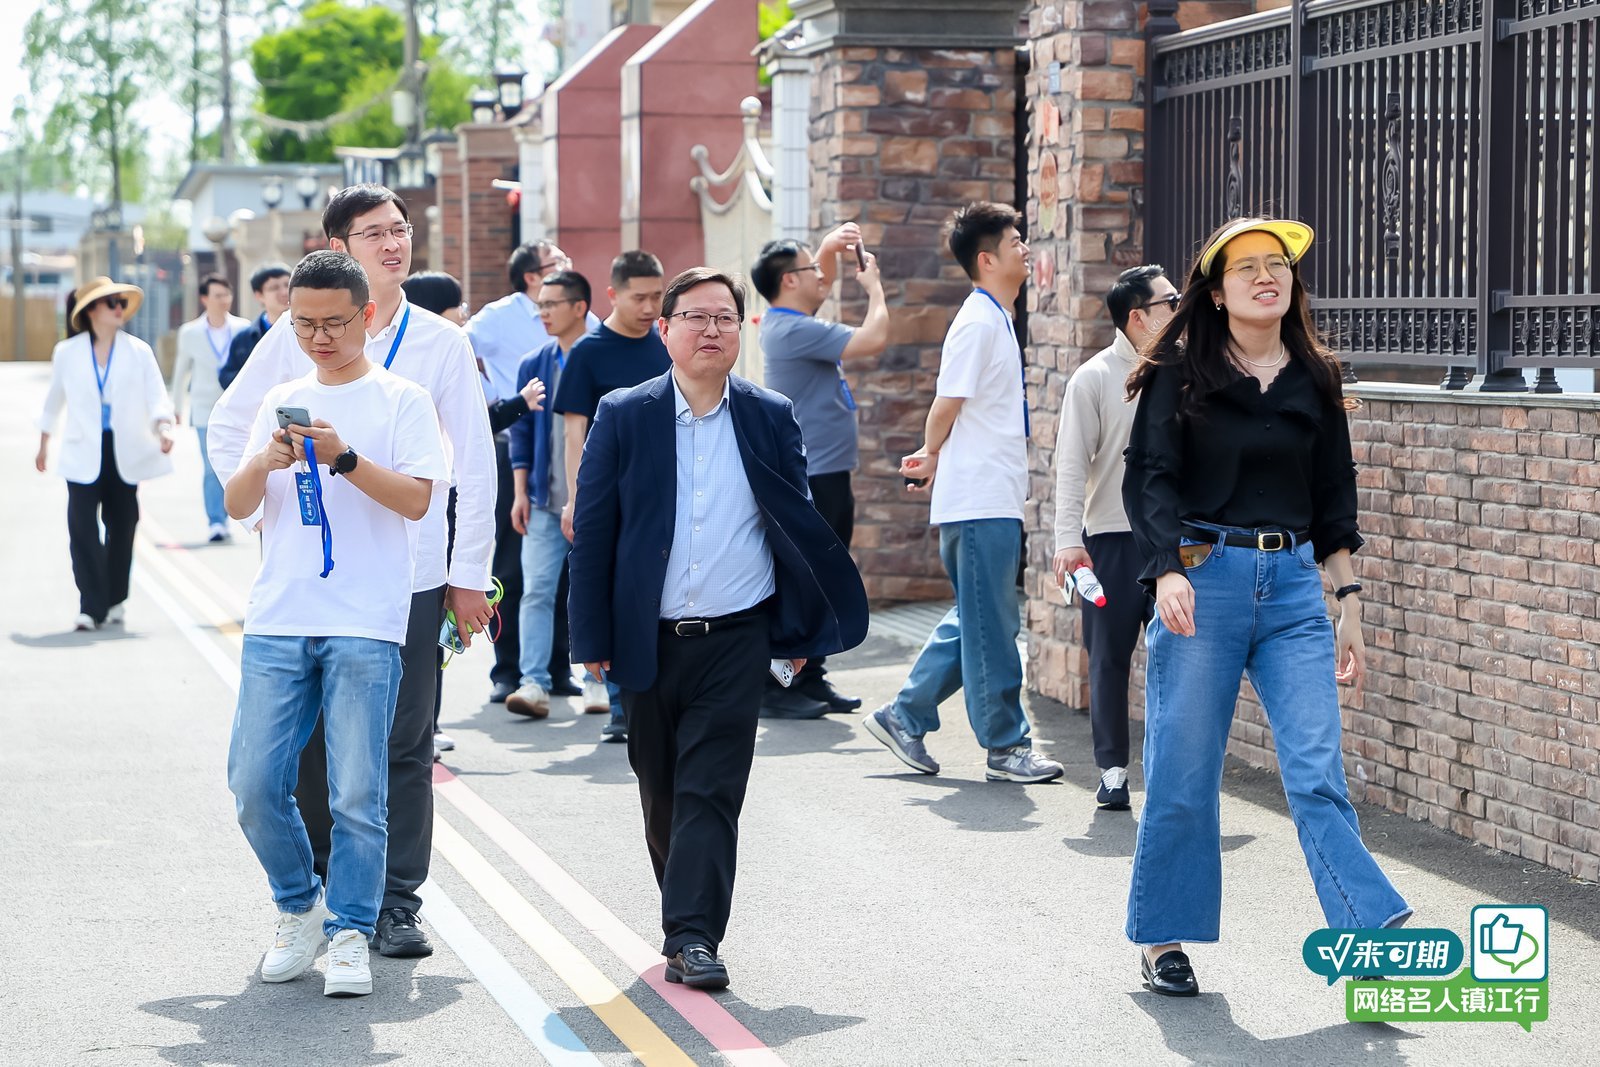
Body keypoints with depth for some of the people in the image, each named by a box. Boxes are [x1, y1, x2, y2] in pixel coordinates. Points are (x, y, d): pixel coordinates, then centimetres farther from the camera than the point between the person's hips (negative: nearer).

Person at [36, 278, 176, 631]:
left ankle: (115, 600, 24)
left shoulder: (139, 351, 2)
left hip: (125, 452, 1)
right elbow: (54, 400, 15)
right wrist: (44, 444, 21)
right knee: (82, 526, -11)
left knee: (121, 527, 8)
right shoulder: (67, 353, 3)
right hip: (84, 454, -1)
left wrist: (163, 427, -25)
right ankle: (91, 605, -10)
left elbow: (157, 395, -6)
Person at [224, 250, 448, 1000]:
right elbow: (238, 507, 12)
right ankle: (299, 909, 21)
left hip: (365, 626, -4)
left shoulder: (401, 400, 4)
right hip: (277, 620, 4)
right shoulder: (281, 403, 16)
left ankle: (350, 933, 7)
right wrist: (265, 464, -9)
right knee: (255, 783, 0)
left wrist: (344, 457, -19)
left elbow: (416, 498, -7)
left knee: (357, 793, -4)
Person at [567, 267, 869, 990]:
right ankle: (687, 918, 30)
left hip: (736, 640, -1)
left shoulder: (771, 419, 2)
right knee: (661, 794, 12)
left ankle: (692, 937, -8)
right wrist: (592, 639, -3)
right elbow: (593, 532, 1)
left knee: (712, 790, -8)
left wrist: (806, 627, 6)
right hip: (649, 643, 1)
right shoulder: (623, 416, 0)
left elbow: (799, 525, 8)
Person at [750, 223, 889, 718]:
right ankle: (775, 688, -5)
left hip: (826, 476, 11)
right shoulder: (796, 331, -18)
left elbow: (820, 278, 31)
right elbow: (874, 340, -20)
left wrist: (831, 246, 11)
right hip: (811, 477, -11)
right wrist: (874, 287, -4)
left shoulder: (790, 321, 12)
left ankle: (810, 679, 20)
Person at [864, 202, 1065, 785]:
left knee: (975, 621, 15)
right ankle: (1006, 746, 4)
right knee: (991, 627, -2)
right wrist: (933, 460, 3)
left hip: (993, 501, 10)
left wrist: (931, 460, 9)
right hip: (981, 502, -10)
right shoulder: (979, 322, -14)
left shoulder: (994, 320, 17)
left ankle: (904, 715, 20)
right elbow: (947, 405, -14)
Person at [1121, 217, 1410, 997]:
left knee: (1317, 773, -8)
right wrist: (1168, 570, -22)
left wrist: (1348, 605, 12)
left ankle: (1372, 944, -12)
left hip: (1293, 585, 2)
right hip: (1204, 578, -2)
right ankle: (1160, 940, 17)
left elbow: (1333, 499, 16)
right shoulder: (1182, 373, 3)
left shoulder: (1314, 380, 12)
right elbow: (1150, 477, -6)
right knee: (1184, 777, 2)